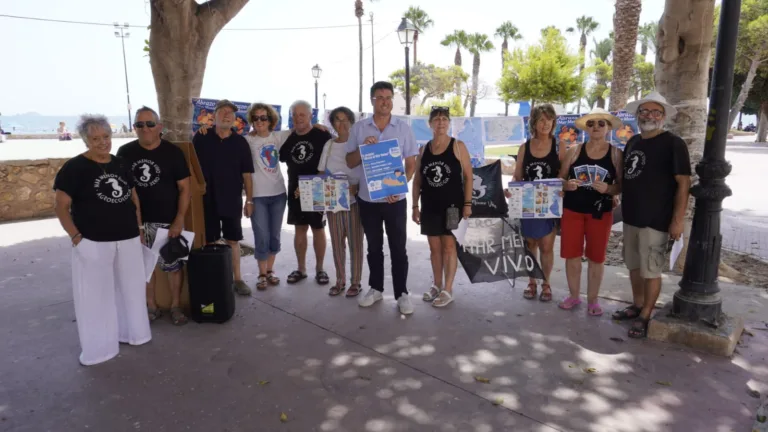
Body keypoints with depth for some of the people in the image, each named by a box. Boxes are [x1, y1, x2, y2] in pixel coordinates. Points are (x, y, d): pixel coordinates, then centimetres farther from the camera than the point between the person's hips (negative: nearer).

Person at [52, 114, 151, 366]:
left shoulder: (121, 165, 9)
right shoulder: (74, 168, -7)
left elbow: (134, 199, 17)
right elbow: (61, 207, -8)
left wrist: (139, 228, 10)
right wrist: (76, 237, -15)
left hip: (128, 240, 5)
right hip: (93, 243, -5)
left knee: (129, 288, 15)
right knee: (96, 294, 3)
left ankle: (129, 332, 33)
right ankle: (97, 348, 16)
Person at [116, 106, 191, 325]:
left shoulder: (173, 152, -5)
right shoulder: (125, 152, 3)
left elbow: (184, 188, -5)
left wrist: (179, 219, -11)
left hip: (166, 220, -3)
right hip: (137, 220, 3)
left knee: (172, 265, 2)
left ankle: (176, 306, 18)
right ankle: (151, 306, 25)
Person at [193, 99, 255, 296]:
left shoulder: (240, 142, 1)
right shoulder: (201, 138, -1)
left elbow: (246, 173, 2)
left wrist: (249, 200, 0)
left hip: (232, 200, 1)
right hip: (207, 199, 0)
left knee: (233, 240, 9)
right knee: (209, 242, 8)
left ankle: (237, 279, 18)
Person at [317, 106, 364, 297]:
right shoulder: (329, 145, 10)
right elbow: (321, 173, 12)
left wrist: (355, 187, -23)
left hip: (354, 200, -4)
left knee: (355, 243, 3)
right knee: (337, 242, 10)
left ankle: (355, 282, 14)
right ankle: (340, 280, 22)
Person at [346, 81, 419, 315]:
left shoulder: (403, 128, 0)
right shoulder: (359, 128, 2)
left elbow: (411, 164, 1)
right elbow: (350, 162, 4)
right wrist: (363, 148, -15)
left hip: (395, 199, -1)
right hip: (367, 198, 2)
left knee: (398, 248, 3)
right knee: (374, 247, 14)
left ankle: (401, 294, 14)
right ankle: (376, 288, 28)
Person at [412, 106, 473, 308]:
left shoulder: (458, 146, -2)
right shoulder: (424, 149, 8)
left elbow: (468, 176, -4)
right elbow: (417, 180, 10)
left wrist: (467, 204, -10)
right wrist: (415, 206, 5)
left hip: (452, 205, -4)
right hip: (430, 206, 4)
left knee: (449, 246, -1)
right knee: (434, 248, 11)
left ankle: (448, 290, 6)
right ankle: (437, 285, 24)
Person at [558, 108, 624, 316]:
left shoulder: (616, 154, 0)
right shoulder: (575, 151, 2)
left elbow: (622, 185, 0)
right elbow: (560, 179, 6)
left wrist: (608, 188, -20)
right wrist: (567, 185, -15)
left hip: (601, 212, -1)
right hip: (572, 209, 1)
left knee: (596, 257, 7)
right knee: (572, 254, 6)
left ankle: (592, 299, 22)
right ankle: (574, 296, 24)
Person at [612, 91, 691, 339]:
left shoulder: (673, 144, -10)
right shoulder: (633, 142, 11)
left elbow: (683, 183, -13)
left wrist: (678, 220, -17)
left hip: (656, 220, -7)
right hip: (631, 217, 7)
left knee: (651, 270, 1)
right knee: (633, 265, 16)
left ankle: (645, 316, 13)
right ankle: (637, 305, 31)